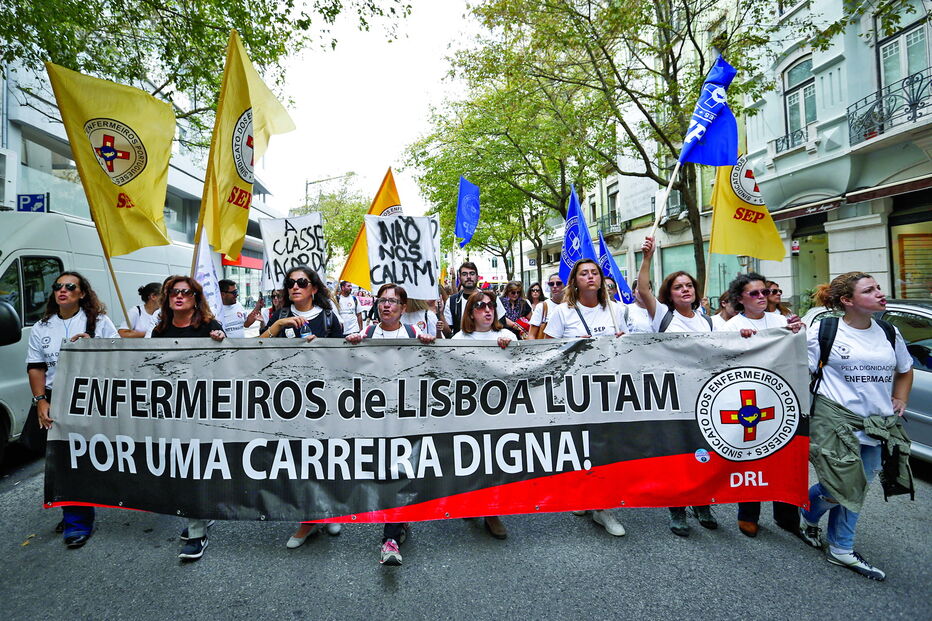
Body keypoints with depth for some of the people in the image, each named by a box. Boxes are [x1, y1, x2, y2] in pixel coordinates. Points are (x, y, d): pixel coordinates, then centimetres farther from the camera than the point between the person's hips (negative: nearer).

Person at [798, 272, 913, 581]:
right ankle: (807, 516, 29)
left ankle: (841, 550, 28)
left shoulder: (889, 333, 8)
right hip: (834, 421, -5)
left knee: (856, 489, 12)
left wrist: (901, 400, 13)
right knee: (841, 488, -5)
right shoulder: (823, 331, -7)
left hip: (878, 426, 6)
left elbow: (905, 370, 24)